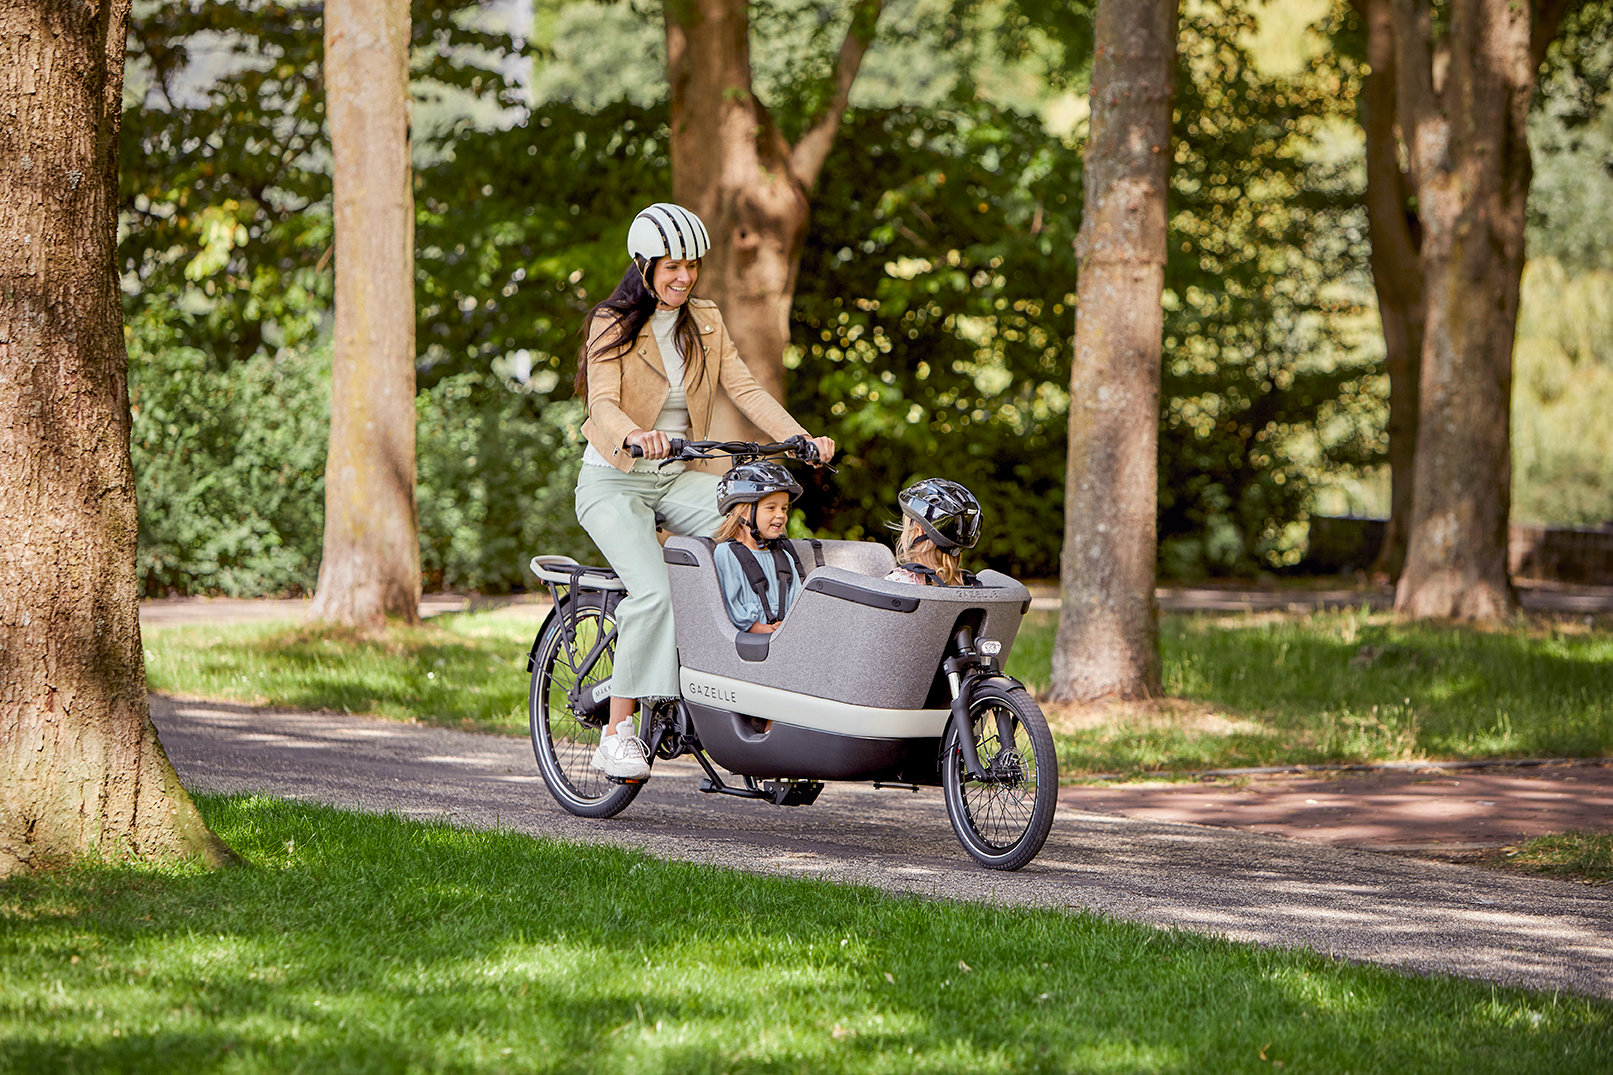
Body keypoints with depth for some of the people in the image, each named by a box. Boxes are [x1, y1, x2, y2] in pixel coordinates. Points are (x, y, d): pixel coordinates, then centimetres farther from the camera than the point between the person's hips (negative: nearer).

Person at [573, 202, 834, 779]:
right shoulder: (612, 324, -8)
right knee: (653, 591, -27)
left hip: (679, 478, 5)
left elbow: (744, 389, -2)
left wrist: (800, 439, -19)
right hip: (614, 479, -5)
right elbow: (603, 404, -22)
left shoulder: (705, 322, 8)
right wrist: (636, 436, -45)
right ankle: (618, 731, -19)